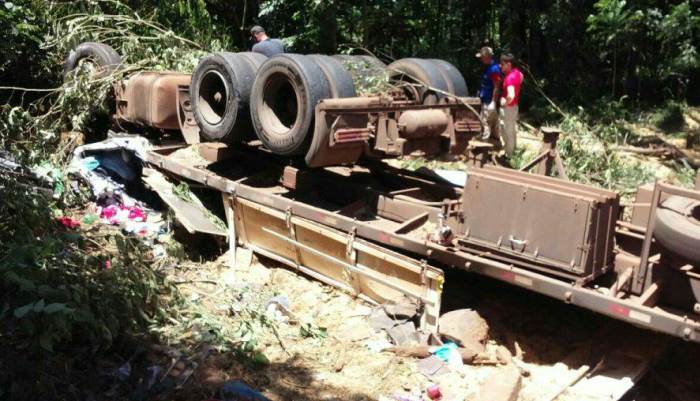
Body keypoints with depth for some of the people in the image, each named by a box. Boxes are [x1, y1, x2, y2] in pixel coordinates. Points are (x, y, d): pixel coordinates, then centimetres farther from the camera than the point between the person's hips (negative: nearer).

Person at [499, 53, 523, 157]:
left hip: (508, 107, -9)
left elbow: (511, 96, -43)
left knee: (508, 131, 6)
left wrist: (505, 103, -25)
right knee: (513, 128, 24)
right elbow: (521, 77, 23)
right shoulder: (516, 71, -3)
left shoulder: (510, 78, -32)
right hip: (514, 105, 9)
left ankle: (508, 154, 20)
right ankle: (513, 149, 42)